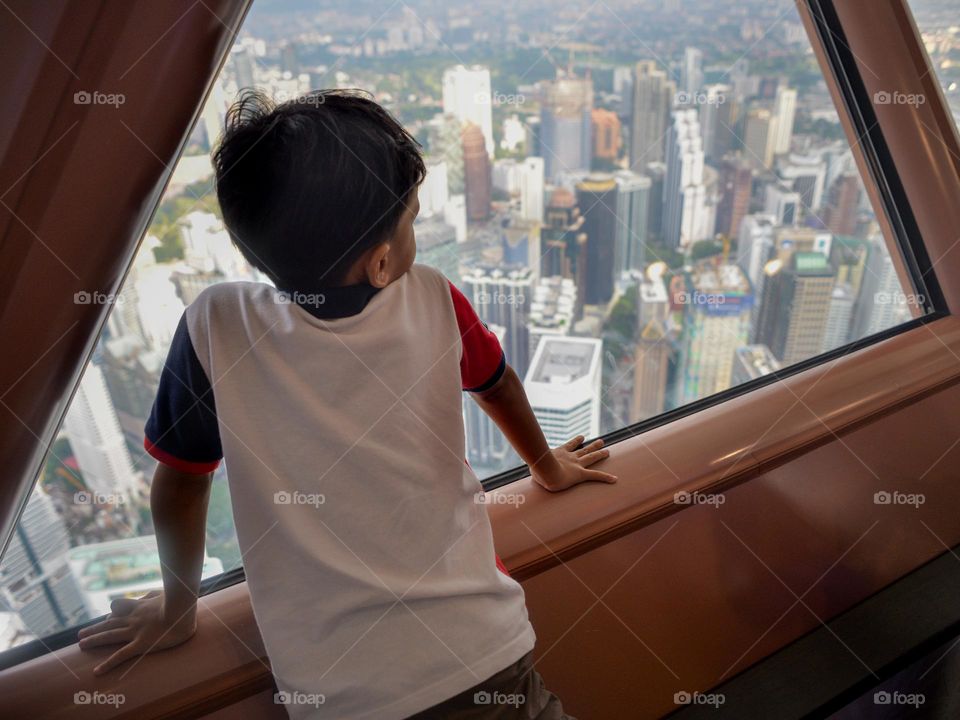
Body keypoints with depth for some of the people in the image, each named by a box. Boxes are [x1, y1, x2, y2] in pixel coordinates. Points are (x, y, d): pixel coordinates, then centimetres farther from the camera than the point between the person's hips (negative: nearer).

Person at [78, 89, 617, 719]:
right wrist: (548, 465, 28)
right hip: (488, 659, 1)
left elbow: (181, 481, 0)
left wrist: (178, 607, 18)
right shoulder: (434, 300, -10)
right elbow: (497, 383, 8)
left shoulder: (215, 327, -13)